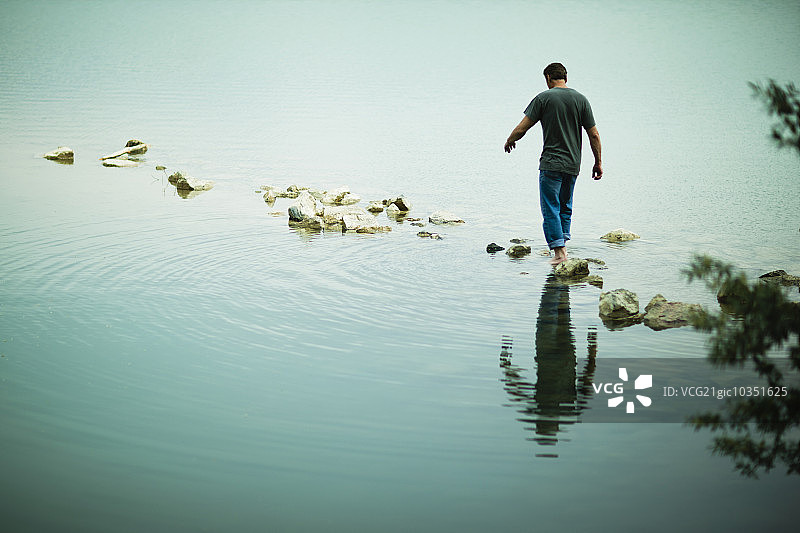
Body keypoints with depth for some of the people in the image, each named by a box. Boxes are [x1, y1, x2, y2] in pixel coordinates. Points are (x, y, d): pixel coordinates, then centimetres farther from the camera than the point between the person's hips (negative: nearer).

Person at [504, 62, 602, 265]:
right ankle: (562, 245, 19)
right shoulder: (581, 99, 5)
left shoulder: (543, 98, -5)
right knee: (565, 208, 18)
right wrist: (598, 162, 13)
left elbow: (521, 129, -7)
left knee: (551, 210, -2)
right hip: (573, 165, 5)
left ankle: (559, 253, -9)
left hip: (551, 164, -4)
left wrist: (509, 141, 13)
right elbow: (594, 135, 4)